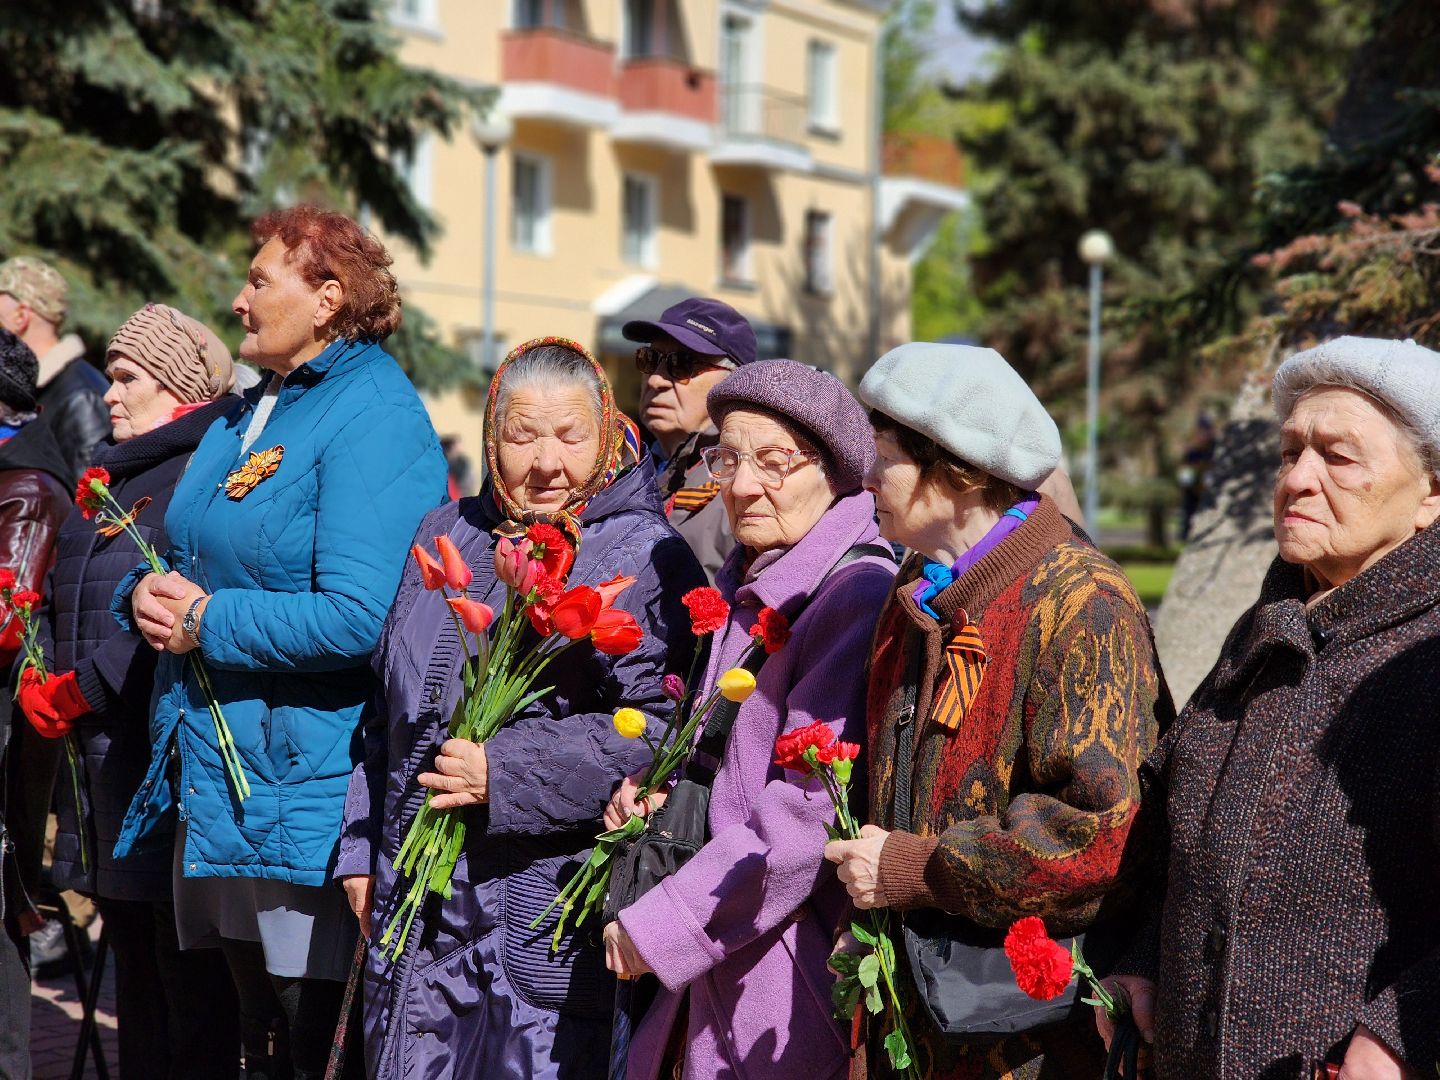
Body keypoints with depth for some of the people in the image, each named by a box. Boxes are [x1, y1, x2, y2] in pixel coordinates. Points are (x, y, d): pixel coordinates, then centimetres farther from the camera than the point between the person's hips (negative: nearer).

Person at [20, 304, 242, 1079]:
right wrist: (39, 683, 3)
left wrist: (78, 690, -16)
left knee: (187, 961, -4)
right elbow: (60, 597, 20)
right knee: (131, 951, 15)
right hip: (104, 752, 9)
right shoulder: (110, 477, 19)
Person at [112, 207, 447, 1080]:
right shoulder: (246, 416, 16)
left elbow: (358, 616, -24)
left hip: (308, 779, -9)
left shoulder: (374, 418, -13)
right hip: (218, 775, 9)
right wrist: (149, 594, -2)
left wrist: (206, 622, -16)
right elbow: (181, 554, 21)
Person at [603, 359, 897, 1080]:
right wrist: (660, 790, 4)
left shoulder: (859, 596, -18)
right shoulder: (743, 588, 12)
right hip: (720, 967, 8)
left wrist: (656, 927, -18)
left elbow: (806, 816, -23)